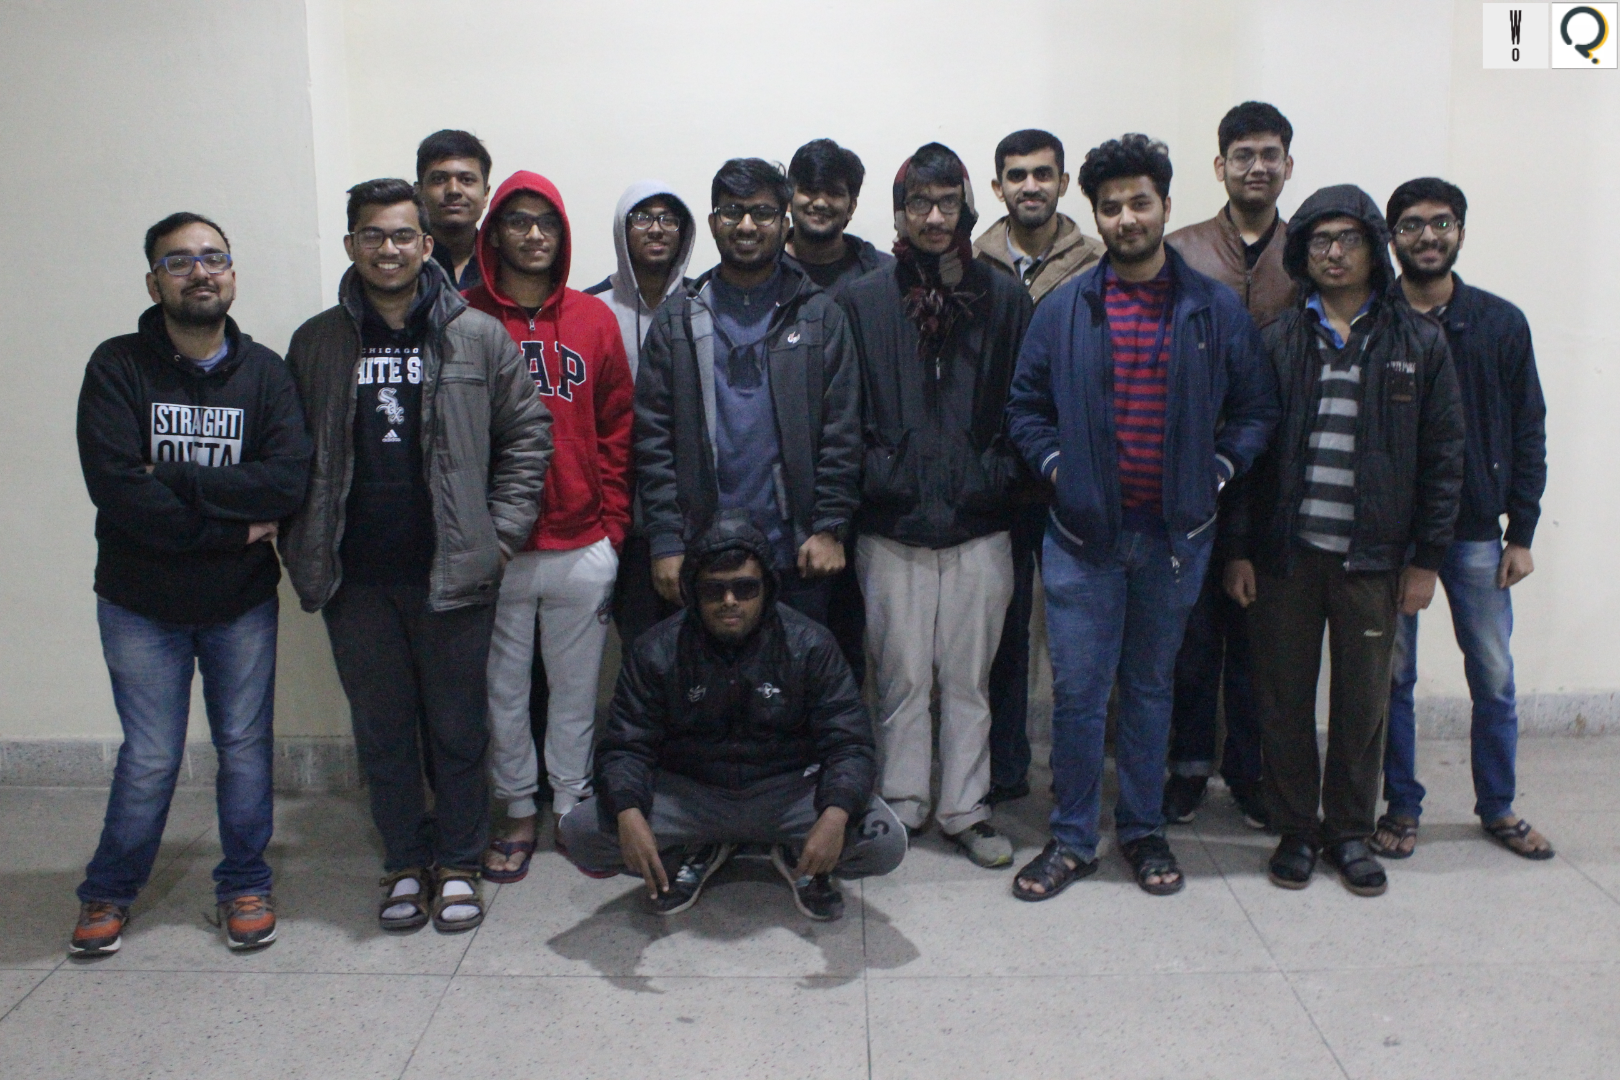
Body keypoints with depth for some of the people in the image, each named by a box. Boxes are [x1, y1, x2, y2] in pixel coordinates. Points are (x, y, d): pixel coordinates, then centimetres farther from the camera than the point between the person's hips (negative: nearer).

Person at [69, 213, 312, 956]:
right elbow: (116, 487, -19)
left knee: (245, 749, 10)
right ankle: (109, 892, 28)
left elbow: (290, 479, -16)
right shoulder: (117, 367, -6)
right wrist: (231, 526, -17)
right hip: (141, 604, -1)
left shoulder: (263, 371, -1)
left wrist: (177, 483, -19)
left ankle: (244, 885, 28)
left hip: (242, 603, 2)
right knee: (150, 759, 6)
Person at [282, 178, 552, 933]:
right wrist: (303, 549, 2)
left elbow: (528, 430, 3)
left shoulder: (479, 337, 0)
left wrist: (503, 530, -4)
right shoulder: (316, 344, 5)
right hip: (356, 576, 2)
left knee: (457, 726, 8)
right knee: (381, 728, 12)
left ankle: (458, 864, 24)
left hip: (453, 571, -2)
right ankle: (405, 863, 27)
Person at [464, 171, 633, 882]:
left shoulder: (593, 320, 5)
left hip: (583, 548, 1)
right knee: (504, 689, 10)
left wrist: (612, 524, 3)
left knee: (576, 688, 11)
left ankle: (575, 808, 25)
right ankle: (519, 813, 26)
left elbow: (616, 430, 7)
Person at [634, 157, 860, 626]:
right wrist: (665, 541, -6)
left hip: (796, 554, 0)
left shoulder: (819, 315, 6)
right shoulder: (677, 318, 6)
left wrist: (829, 527, -6)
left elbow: (841, 432, 2)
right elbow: (653, 437, 1)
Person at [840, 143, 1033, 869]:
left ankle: (965, 809, 22)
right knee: (901, 676, 8)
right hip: (893, 525, -1)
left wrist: (1001, 479, -4)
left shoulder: (1005, 299, 5)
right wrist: (874, 481, -7)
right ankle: (902, 804, 23)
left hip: (979, 524, 1)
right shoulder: (864, 302, 2)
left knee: (968, 678, 9)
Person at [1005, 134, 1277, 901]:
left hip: (1175, 534, 1)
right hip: (1083, 531, -1)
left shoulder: (1216, 311, 2)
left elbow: (1256, 408, 8)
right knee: (1078, 690, 1)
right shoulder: (1064, 309, 2)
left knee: (1151, 686, 13)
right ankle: (1072, 840, 15)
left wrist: (1215, 471, -3)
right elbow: (1025, 406, 8)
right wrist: (1057, 467, -4)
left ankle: (1143, 831, 27)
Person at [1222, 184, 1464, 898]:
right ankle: (1296, 831, 23)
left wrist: (1426, 557, -1)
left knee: (1364, 700, 9)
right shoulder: (1276, 341, 4)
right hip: (1285, 552, 0)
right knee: (1285, 699, 7)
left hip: (1373, 557, 0)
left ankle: (1351, 833, 26)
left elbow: (1442, 457, 4)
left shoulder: (1418, 343, 4)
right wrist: (1237, 548, -2)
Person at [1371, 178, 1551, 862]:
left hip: (1475, 534, 2)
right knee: (1392, 676, 7)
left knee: (1494, 678, 8)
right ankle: (1401, 806, 21)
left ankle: (1498, 808, 26)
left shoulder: (1501, 324, 3)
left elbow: (1527, 434, 5)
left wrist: (1521, 534, 1)